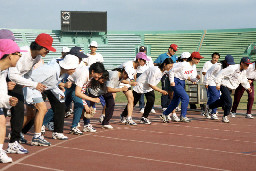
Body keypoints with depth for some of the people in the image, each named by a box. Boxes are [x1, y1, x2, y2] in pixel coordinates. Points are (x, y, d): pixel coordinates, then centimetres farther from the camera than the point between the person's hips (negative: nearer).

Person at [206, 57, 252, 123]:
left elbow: (244, 80, 20)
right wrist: (218, 83, -22)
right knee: (229, 101, -17)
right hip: (225, 86, -9)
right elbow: (221, 73, -23)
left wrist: (248, 87, 8)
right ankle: (225, 117, -2)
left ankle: (209, 107, 38)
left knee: (222, 101, 17)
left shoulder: (244, 71, 3)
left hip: (230, 88, 9)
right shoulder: (233, 68, -24)